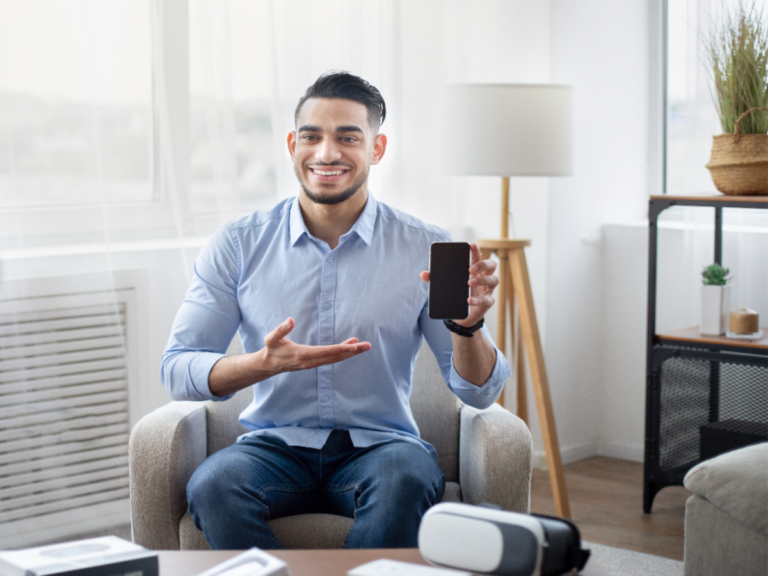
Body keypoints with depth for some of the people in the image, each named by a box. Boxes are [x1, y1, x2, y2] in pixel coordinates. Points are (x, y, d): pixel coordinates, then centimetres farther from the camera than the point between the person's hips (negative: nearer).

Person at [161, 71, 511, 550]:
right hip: (276, 444, 1)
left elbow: (480, 392, 2)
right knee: (214, 484, -32)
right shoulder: (238, 246, 3)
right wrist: (265, 363, -19)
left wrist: (466, 326, -21)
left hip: (380, 444, 0)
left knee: (409, 478, -35)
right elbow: (176, 370, -1)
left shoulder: (426, 250, 1)